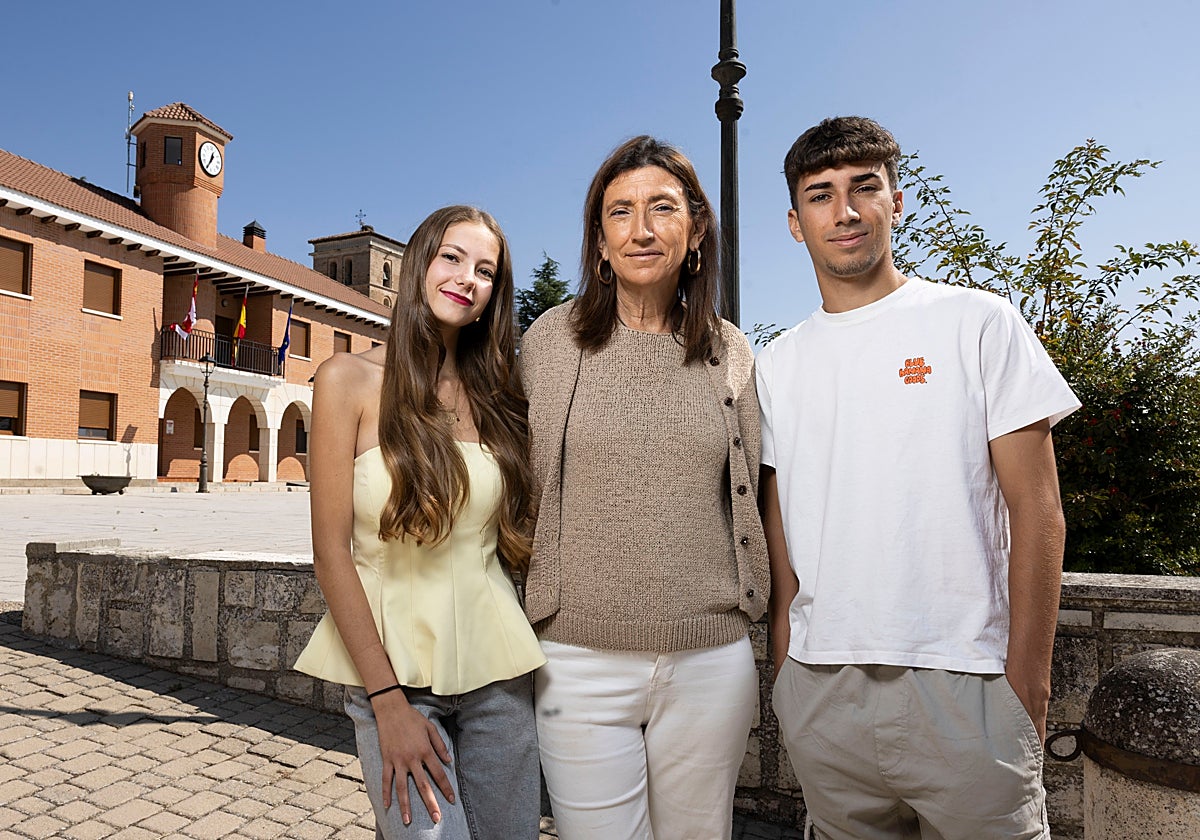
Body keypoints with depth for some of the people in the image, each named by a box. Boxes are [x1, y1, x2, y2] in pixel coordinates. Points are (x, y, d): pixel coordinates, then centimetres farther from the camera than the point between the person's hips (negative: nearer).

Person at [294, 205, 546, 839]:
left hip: (494, 665, 4)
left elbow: (510, 540, 9)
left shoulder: (494, 395, 6)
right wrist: (388, 701, -12)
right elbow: (331, 552, -8)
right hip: (394, 663, -3)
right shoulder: (351, 378, -5)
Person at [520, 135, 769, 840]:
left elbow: (744, 500, 12)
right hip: (581, 659, -1)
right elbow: (526, 490, 3)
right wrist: (523, 631, 4)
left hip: (710, 660, 2)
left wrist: (746, 619, 14)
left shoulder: (731, 354, 4)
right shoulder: (552, 340, -2)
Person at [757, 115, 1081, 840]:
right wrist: (784, 669, 6)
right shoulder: (779, 364, 8)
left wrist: (1026, 680, -8)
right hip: (819, 691, 3)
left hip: (962, 685, -2)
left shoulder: (978, 323, -1)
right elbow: (780, 531, 10)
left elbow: (1037, 512, -3)